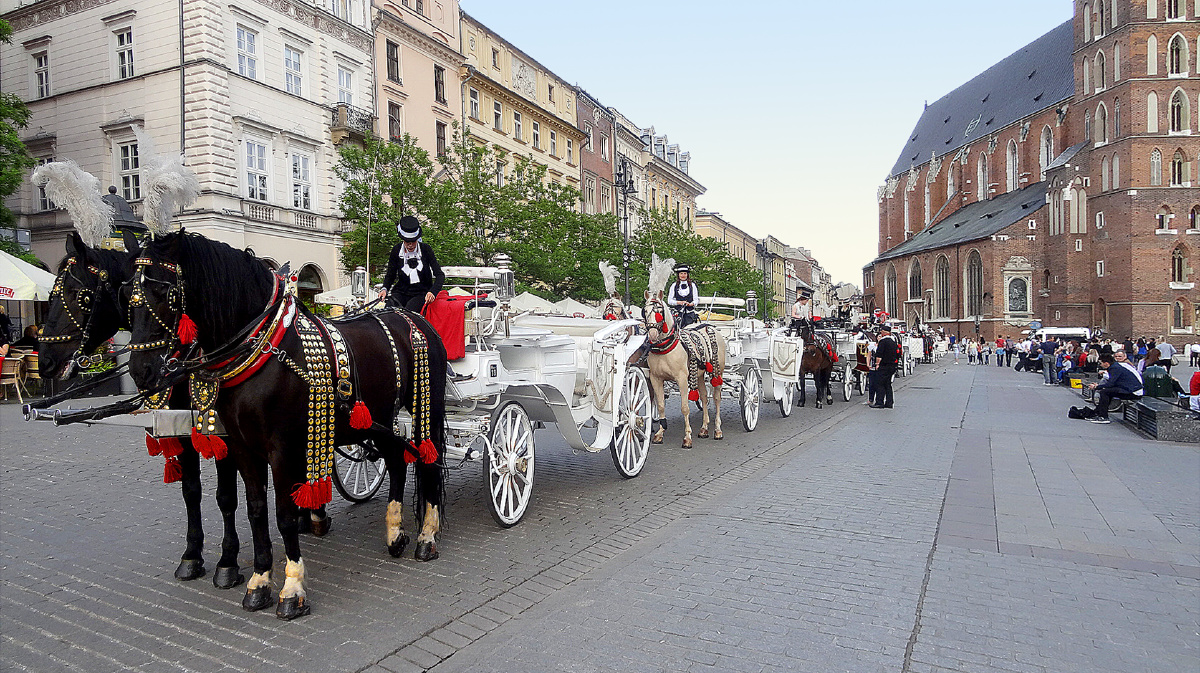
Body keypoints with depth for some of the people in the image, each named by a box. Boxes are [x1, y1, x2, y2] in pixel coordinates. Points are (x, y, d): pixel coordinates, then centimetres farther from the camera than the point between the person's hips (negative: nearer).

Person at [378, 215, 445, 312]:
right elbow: (390, 275, 11)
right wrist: (385, 289, -11)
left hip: (421, 293, -2)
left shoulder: (426, 249, -4)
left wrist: (433, 292, -27)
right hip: (401, 292, 2)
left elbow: (440, 275, -8)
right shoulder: (397, 250, 1)